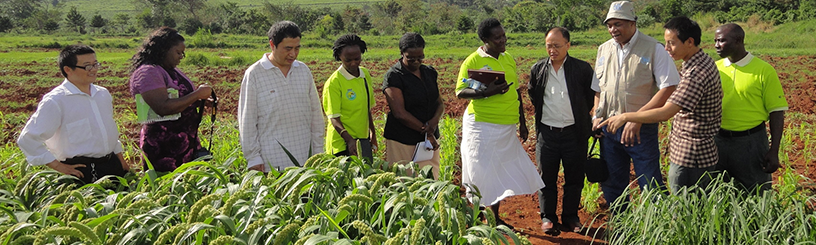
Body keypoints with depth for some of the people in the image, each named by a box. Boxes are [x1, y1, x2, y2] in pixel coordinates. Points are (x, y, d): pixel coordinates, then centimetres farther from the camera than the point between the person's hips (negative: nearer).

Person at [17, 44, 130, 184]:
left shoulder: (103, 94, 11)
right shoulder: (56, 101, -10)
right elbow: (27, 139, -11)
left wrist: (120, 159, 19)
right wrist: (58, 166, -12)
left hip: (113, 165, 6)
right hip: (83, 171, -6)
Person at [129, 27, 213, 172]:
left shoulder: (173, 71, 16)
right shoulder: (147, 72, -11)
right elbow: (163, 108, -24)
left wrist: (202, 101, 8)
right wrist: (198, 94, -17)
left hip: (187, 142, 9)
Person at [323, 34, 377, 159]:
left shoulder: (365, 75, 7)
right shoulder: (334, 82, -14)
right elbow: (334, 118, -17)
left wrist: (373, 132, 22)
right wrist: (349, 139, -30)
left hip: (363, 139, 7)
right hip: (342, 141, -6)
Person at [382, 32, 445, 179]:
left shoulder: (429, 73, 11)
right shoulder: (394, 76, -9)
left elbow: (439, 102, 12)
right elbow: (399, 113, -14)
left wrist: (435, 120, -11)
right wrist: (426, 131, -12)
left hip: (429, 138, 6)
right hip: (403, 142, -6)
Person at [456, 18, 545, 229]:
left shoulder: (509, 59, 13)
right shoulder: (472, 61, -8)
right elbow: (460, 92, -12)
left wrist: (522, 122, 18)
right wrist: (486, 92, -26)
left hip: (507, 128, 6)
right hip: (482, 126, -6)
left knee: (502, 172, 9)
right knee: (482, 174, -2)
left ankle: (495, 218, 23)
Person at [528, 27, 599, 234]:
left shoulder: (582, 69, -5)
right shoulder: (538, 69, 2)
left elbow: (592, 95, 7)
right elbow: (532, 93, 19)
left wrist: (581, 115, 8)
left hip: (574, 132, -1)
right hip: (547, 132, 1)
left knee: (574, 178, 8)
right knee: (546, 177, 8)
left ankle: (571, 216, 24)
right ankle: (548, 217, 22)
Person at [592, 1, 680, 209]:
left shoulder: (653, 49, -8)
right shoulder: (604, 49, 9)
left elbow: (669, 88, -13)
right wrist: (597, 115, 5)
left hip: (641, 129, -5)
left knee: (651, 187, -2)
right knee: (611, 186, 13)